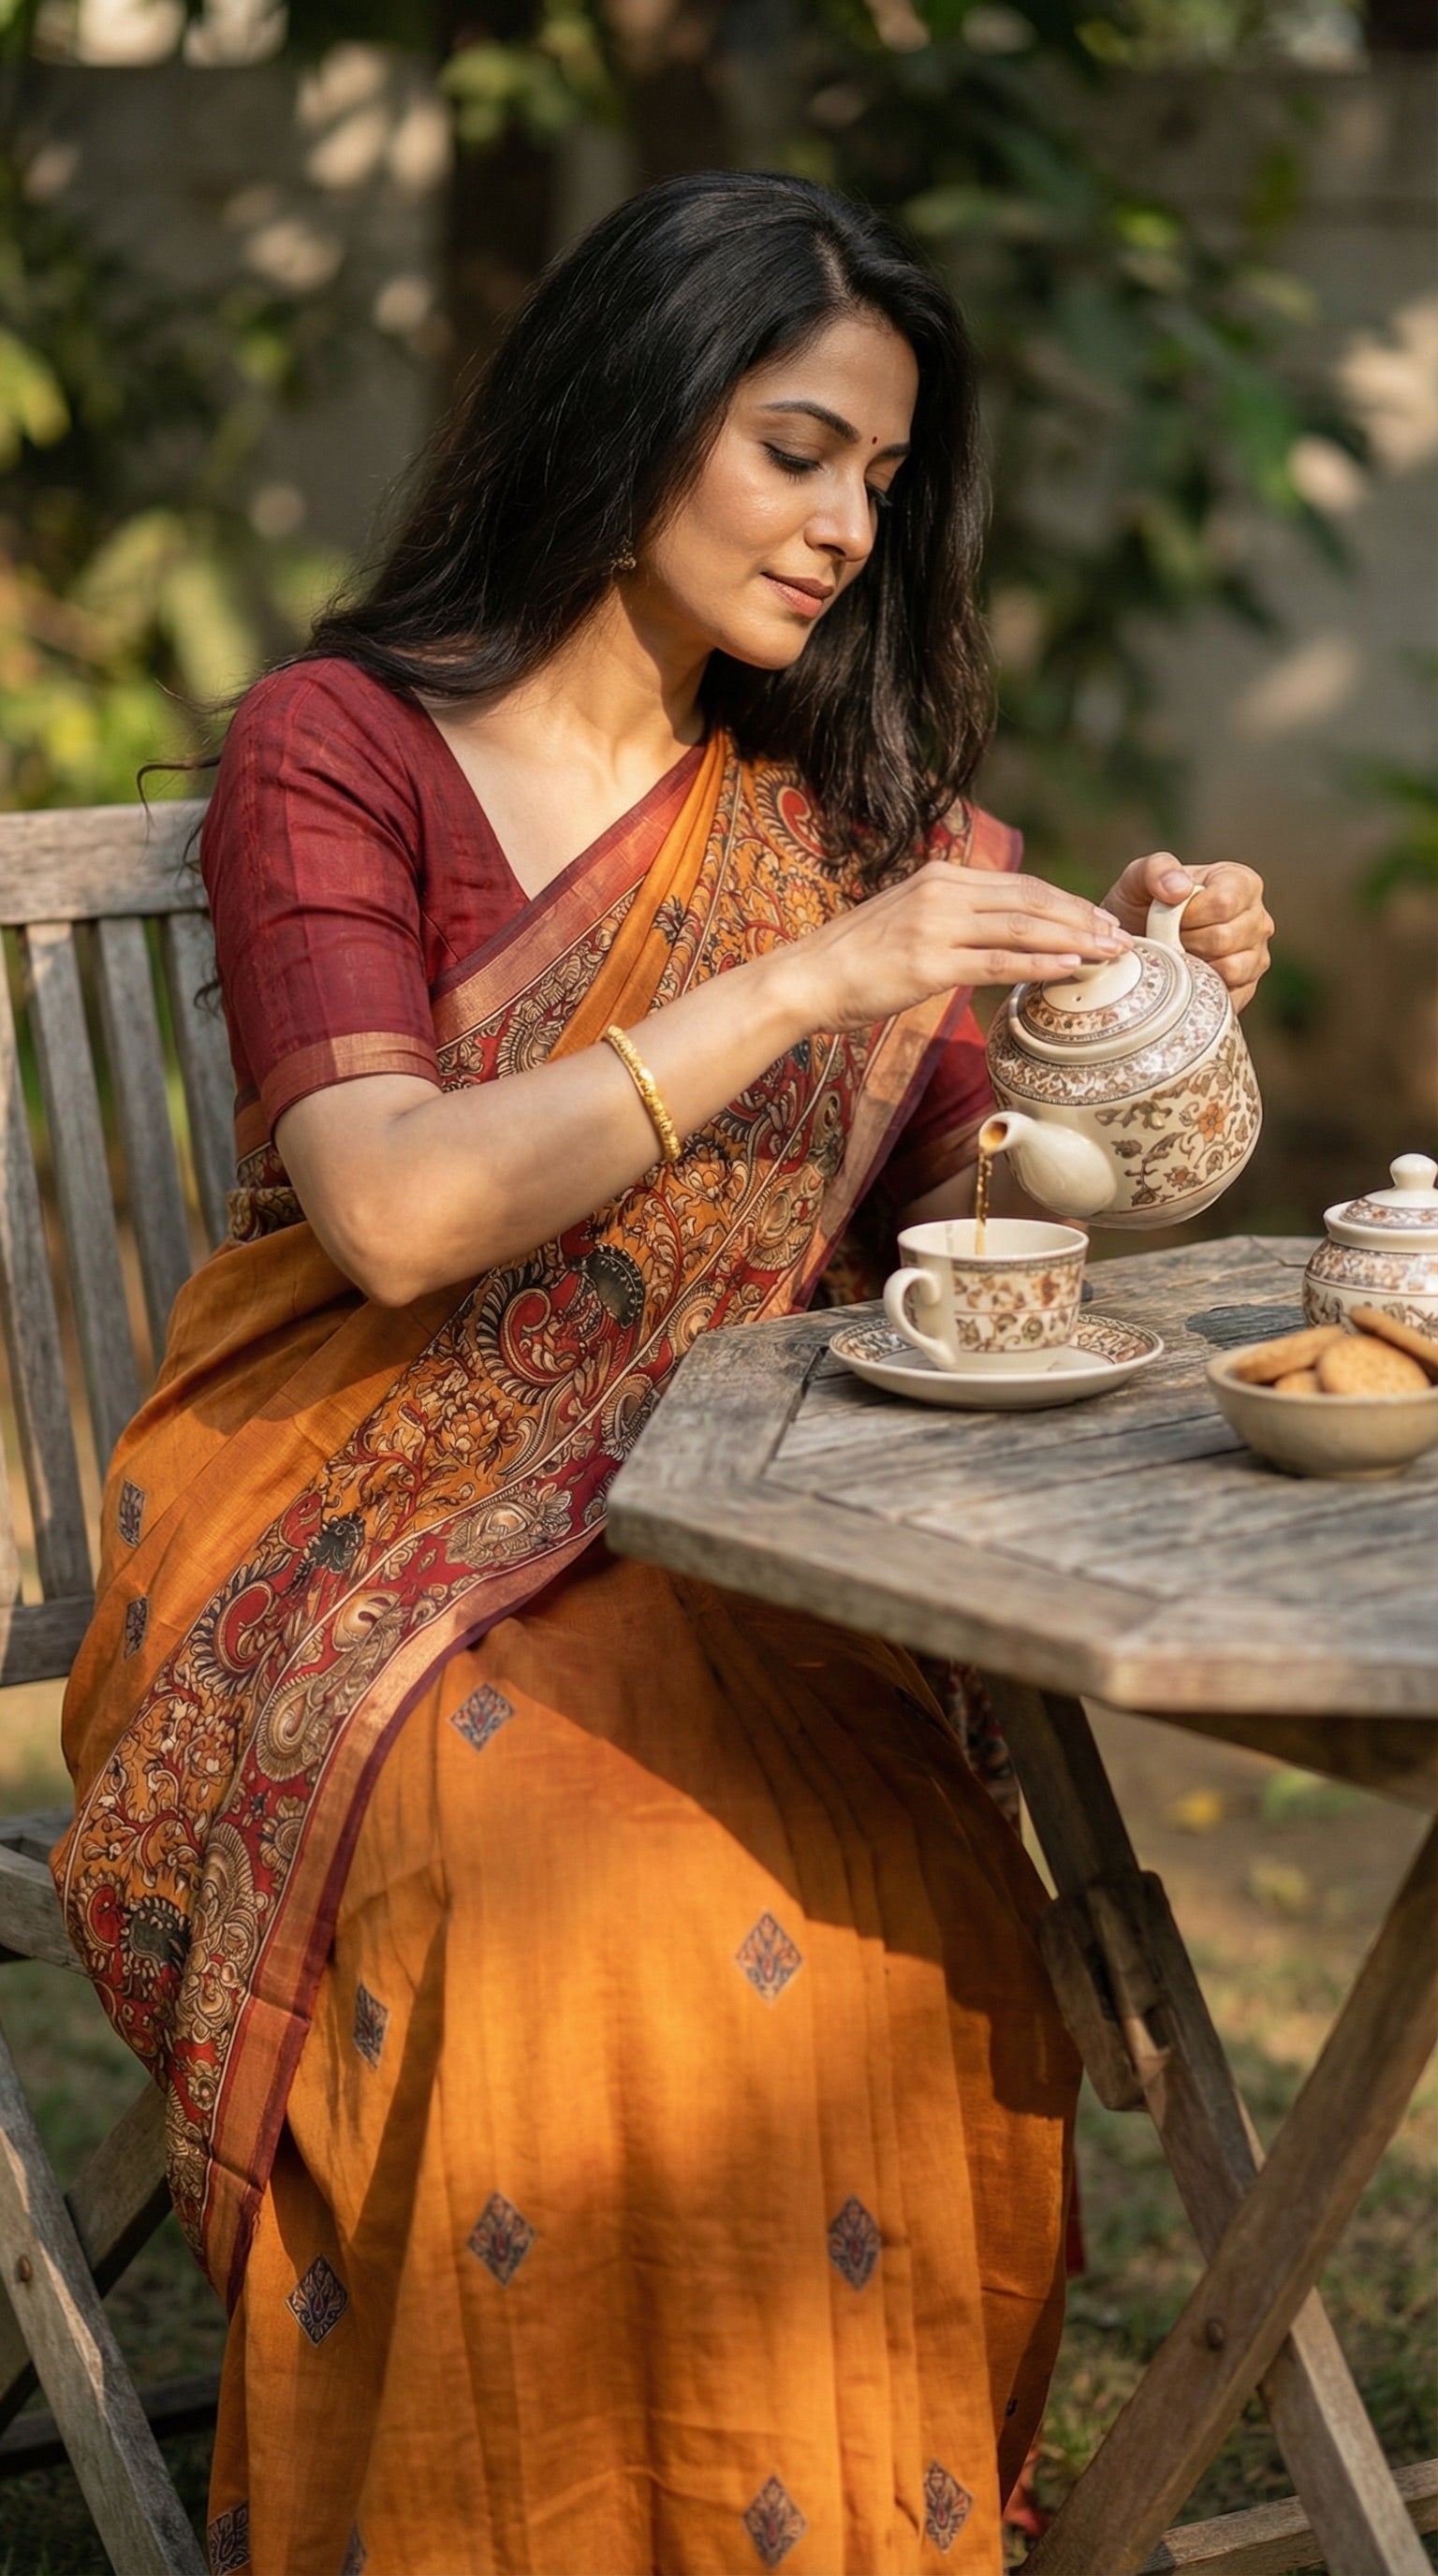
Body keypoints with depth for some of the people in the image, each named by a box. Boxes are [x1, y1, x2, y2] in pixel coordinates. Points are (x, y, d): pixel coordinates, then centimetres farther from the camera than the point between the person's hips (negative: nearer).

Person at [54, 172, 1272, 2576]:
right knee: (615, 1907, -33)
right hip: (358, 1574, -3)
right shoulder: (334, 751, 0)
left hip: (700, 1569, 4)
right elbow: (398, 1208, -15)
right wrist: (813, 977, -18)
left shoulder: (834, 807, 13)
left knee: (915, 1916, -28)